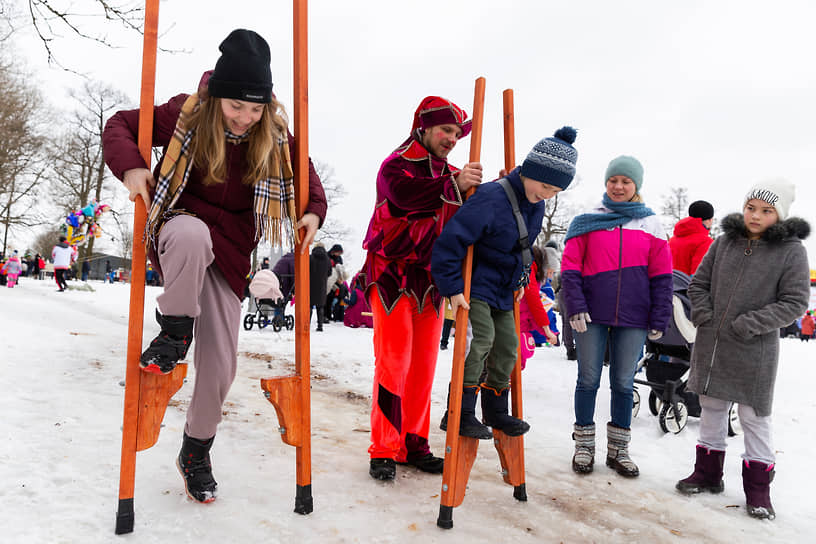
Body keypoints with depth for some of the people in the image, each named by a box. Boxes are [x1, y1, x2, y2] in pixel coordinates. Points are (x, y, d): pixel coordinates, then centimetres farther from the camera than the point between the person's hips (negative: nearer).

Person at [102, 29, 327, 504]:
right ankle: (174, 334, -20)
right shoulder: (185, 116, -12)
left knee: (221, 365, 0)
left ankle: (196, 451, 24)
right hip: (182, 231, -2)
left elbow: (305, 175, 8)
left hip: (230, 252, 2)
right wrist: (131, 166, -26)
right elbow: (120, 125, -5)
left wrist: (314, 212, -12)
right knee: (194, 234, -43)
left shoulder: (275, 135, -5)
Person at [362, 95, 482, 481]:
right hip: (393, 276, -6)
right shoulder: (396, 164, -4)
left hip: (430, 280, 6)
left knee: (424, 364, 7)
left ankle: (414, 443, 18)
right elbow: (404, 194, -27)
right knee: (393, 362, -8)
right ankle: (384, 450, 2)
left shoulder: (451, 176, 15)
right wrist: (453, 186, -37)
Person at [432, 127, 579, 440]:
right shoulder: (491, 199, -26)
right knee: (481, 339, -19)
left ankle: (495, 411, 26)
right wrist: (452, 288, -27)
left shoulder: (536, 205, 3)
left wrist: (521, 281, 17)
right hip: (475, 285, -8)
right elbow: (450, 241, -28)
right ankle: (460, 413, -7)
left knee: (507, 345, 10)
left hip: (503, 290, 9)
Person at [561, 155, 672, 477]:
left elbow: (661, 275, 6)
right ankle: (584, 446, 21)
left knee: (623, 382, 10)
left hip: (633, 318, 1)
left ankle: (618, 449, 24)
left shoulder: (651, 224, 7)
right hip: (591, 315, -1)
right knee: (589, 380, 6)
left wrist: (660, 319, 0)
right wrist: (575, 306, -12)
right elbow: (570, 267, -1)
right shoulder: (587, 221, 4)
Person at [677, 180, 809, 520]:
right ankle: (708, 474, 29)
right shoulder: (726, 240, 4)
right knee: (712, 409, 14)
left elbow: (794, 302, -7)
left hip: (755, 351, -3)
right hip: (710, 344, 4)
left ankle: (758, 489, 22)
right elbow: (699, 282, 10)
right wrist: (703, 315, -4)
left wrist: (751, 324, -16)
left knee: (754, 417, 6)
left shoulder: (791, 250, -5)